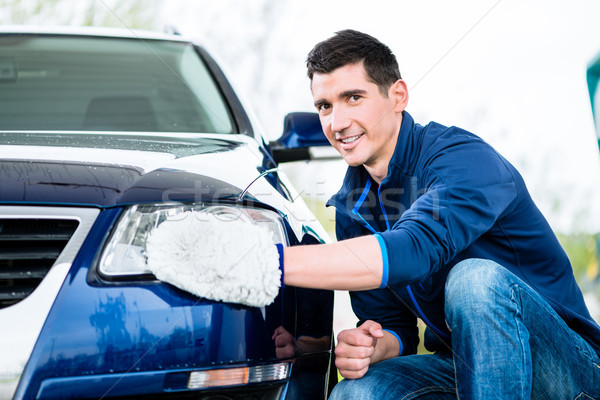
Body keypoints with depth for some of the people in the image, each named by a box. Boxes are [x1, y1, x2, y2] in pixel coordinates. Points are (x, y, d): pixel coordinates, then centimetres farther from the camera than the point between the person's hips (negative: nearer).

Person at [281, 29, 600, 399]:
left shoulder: (464, 159, -19)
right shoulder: (352, 206, 4)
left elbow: (415, 250, -39)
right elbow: (391, 324, 6)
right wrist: (369, 348, -19)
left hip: (567, 368, -5)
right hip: (465, 368, 5)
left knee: (475, 278, -34)